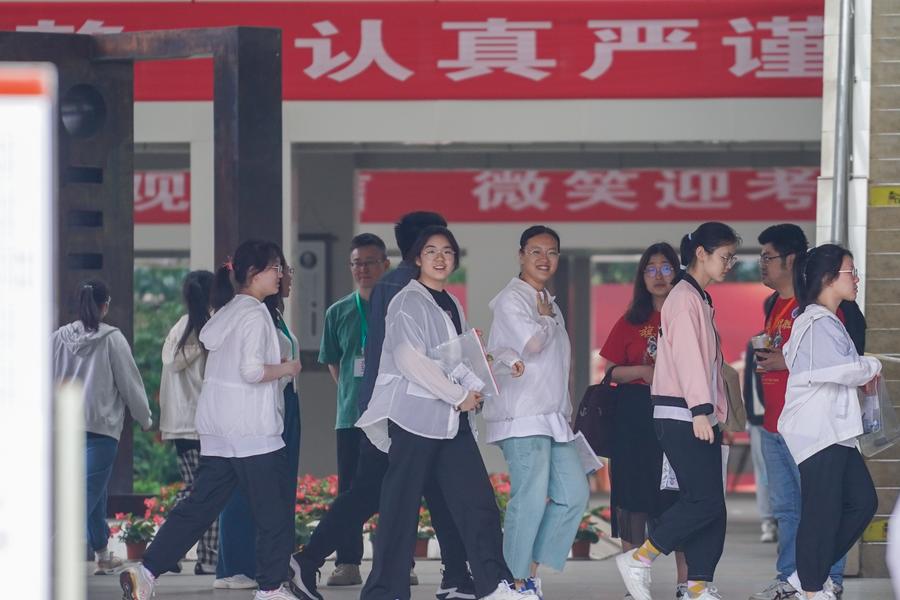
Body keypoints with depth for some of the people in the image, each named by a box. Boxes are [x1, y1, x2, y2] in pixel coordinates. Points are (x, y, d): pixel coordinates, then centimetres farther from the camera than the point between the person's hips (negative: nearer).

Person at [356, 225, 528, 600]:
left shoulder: (453, 306, 17)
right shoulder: (408, 303, -7)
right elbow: (410, 360, -17)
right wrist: (459, 396, -14)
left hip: (453, 420, 7)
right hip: (415, 417, -7)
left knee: (478, 502, 1)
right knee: (401, 509, -4)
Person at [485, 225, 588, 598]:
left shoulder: (549, 304, 21)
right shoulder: (512, 299, -7)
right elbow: (531, 342, -19)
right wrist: (546, 318, -2)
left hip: (553, 418, 9)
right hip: (522, 417, -9)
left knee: (574, 494, 4)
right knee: (530, 499, -12)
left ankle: (532, 568, 10)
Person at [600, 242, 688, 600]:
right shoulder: (631, 322, 9)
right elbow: (610, 370, 8)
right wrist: (644, 372, -8)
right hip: (634, 419, 1)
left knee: (680, 497, -5)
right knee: (632, 498, 0)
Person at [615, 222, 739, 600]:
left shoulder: (700, 299, 20)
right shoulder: (684, 297, -9)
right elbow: (687, 355, -19)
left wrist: (714, 412, 15)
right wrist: (700, 410, -26)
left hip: (700, 416, 10)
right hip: (681, 416, -10)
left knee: (710, 505, 3)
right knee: (704, 500, -15)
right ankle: (639, 560, -7)